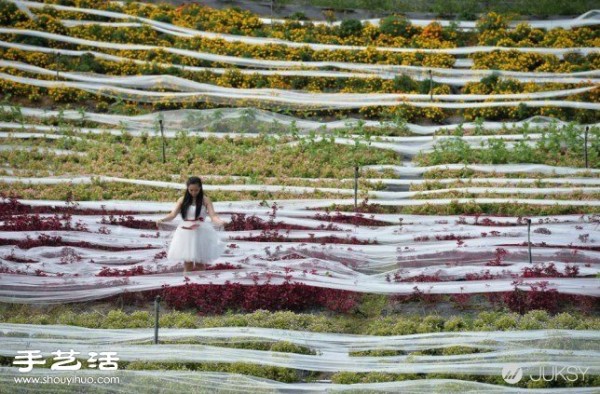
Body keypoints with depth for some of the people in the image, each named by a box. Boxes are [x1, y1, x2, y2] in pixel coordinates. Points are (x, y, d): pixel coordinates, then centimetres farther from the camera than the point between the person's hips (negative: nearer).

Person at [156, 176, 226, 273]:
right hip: (185, 234, 1)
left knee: (199, 264, 4)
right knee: (187, 263, 3)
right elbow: (172, 215, -4)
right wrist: (162, 220, -25)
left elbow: (213, 216, -11)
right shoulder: (183, 200, 3)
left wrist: (220, 222, -34)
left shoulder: (205, 200, -2)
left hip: (200, 234, -1)